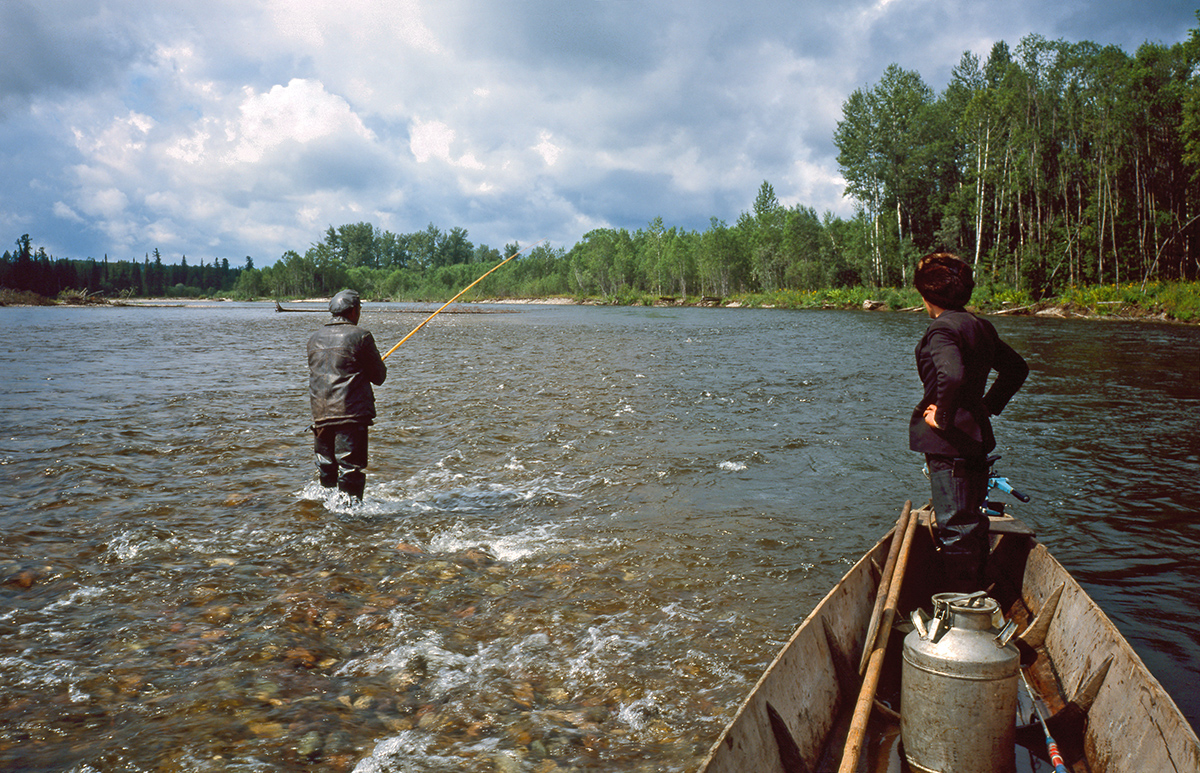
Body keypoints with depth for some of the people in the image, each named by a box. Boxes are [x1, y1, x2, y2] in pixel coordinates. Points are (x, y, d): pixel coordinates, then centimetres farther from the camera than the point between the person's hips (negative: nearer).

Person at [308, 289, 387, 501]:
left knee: (325, 467, 17)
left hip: (320, 414, 6)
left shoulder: (314, 338, 12)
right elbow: (379, 376, -3)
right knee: (351, 468, -3)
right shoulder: (360, 336, -6)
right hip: (351, 413, -6)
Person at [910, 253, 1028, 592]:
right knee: (972, 520, 19)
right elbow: (1017, 368, 22)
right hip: (977, 437, 9)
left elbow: (952, 376, -34)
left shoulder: (942, 328, -16)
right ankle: (977, 594, 32)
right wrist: (989, 406, 18)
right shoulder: (981, 326, 11)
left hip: (949, 441, -9)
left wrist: (942, 418, -21)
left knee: (955, 526, -3)